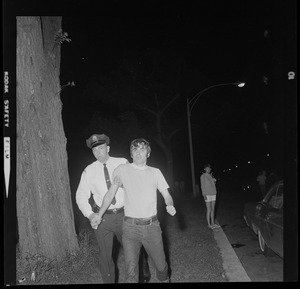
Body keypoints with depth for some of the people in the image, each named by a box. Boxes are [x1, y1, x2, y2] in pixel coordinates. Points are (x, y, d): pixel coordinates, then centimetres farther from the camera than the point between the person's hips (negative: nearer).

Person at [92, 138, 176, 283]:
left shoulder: (155, 172, 8)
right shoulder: (122, 170, 0)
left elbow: (166, 195, 10)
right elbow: (110, 193, 9)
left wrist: (170, 205, -12)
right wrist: (99, 215, 12)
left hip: (152, 226, 2)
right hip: (130, 227, -2)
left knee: (161, 265, 13)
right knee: (131, 271, -6)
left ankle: (164, 279, 42)